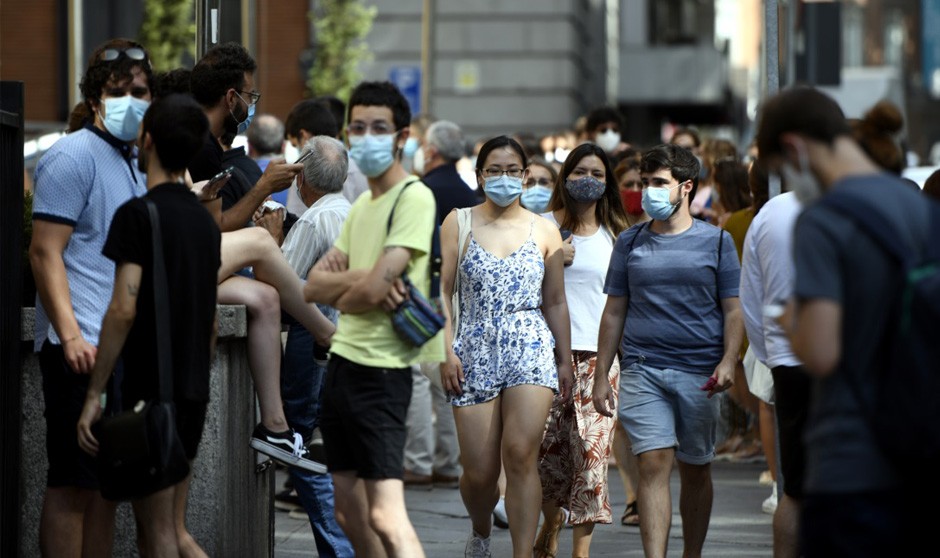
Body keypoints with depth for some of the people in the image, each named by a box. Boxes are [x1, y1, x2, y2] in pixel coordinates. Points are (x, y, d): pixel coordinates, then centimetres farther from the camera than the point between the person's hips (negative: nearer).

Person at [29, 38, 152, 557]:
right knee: (73, 484, -7)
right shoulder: (74, 155, -8)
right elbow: (45, 252, -15)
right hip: (83, 348, -9)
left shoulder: (136, 163, 19)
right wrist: (71, 335, -22)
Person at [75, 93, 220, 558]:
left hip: (148, 390, -7)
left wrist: (94, 395, -17)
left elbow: (124, 309, -20)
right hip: (193, 391, 8)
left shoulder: (137, 214, -12)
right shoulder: (204, 220, 12)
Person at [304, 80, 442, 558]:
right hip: (342, 361, 9)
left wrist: (338, 294, 3)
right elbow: (313, 285, 9)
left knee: (385, 517, -17)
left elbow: (372, 289, -20)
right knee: (350, 514, 12)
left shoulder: (414, 197, -11)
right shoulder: (362, 204, 17)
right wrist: (359, 279, -12)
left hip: (379, 369, -9)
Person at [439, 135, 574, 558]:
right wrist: (446, 352, -6)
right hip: (475, 352, 0)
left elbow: (555, 302, 14)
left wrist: (565, 360, 12)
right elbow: (442, 291, 3)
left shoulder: (544, 230, 9)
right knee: (479, 471, 0)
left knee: (521, 455, -17)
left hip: (531, 348, 0)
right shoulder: (458, 223, 6)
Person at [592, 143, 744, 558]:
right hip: (642, 369, 0)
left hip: (699, 372, 0)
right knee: (653, 464, -11)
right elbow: (614, 311, 13)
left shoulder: (715, 241, 5)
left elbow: (733, 309, 4)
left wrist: (728, 361, -11)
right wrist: (601, 375, 9)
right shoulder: (630, 242, 10)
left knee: (695, 470, 9)